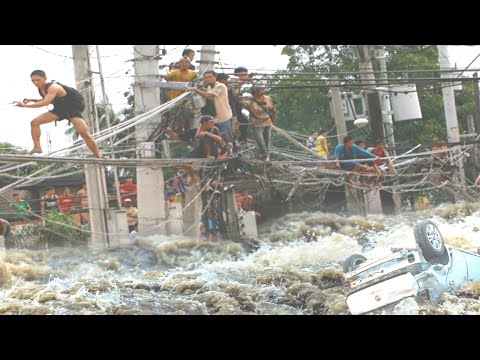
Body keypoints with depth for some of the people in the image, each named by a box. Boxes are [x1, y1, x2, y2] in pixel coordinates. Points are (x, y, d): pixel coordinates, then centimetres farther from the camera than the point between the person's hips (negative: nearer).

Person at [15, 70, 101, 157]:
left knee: (84, 133, -20)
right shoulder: (41, 89, -2)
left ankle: (98, 157, -13)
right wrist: (32, 100, 0)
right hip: (59, 109, 8)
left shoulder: (53, 87, -29)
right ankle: (37, 148, -9)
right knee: (35, 122, -7)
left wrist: (25, 105, -42)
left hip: (73, 108, -8)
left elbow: (45, 102, -44)